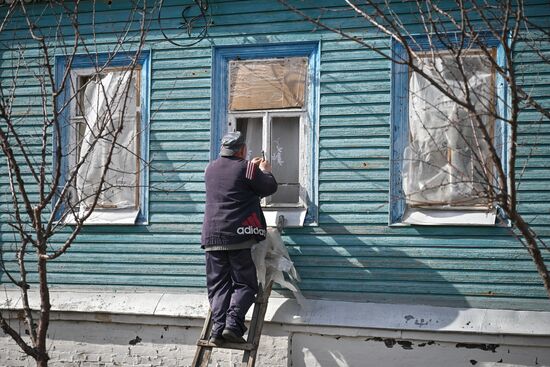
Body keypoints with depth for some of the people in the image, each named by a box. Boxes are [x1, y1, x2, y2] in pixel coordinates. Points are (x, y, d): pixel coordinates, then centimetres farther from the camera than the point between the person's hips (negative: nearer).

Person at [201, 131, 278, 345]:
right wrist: (265, 171, 24)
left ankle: (217, 328, -7)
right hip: (237, 236, -4)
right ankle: (233, 323, -16)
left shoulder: (211, 169, 14)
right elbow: (269, 188, 4)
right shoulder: (245, 168, -4)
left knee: (218, 285, 6)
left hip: (211, 237, 4)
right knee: (244, 284, 3)